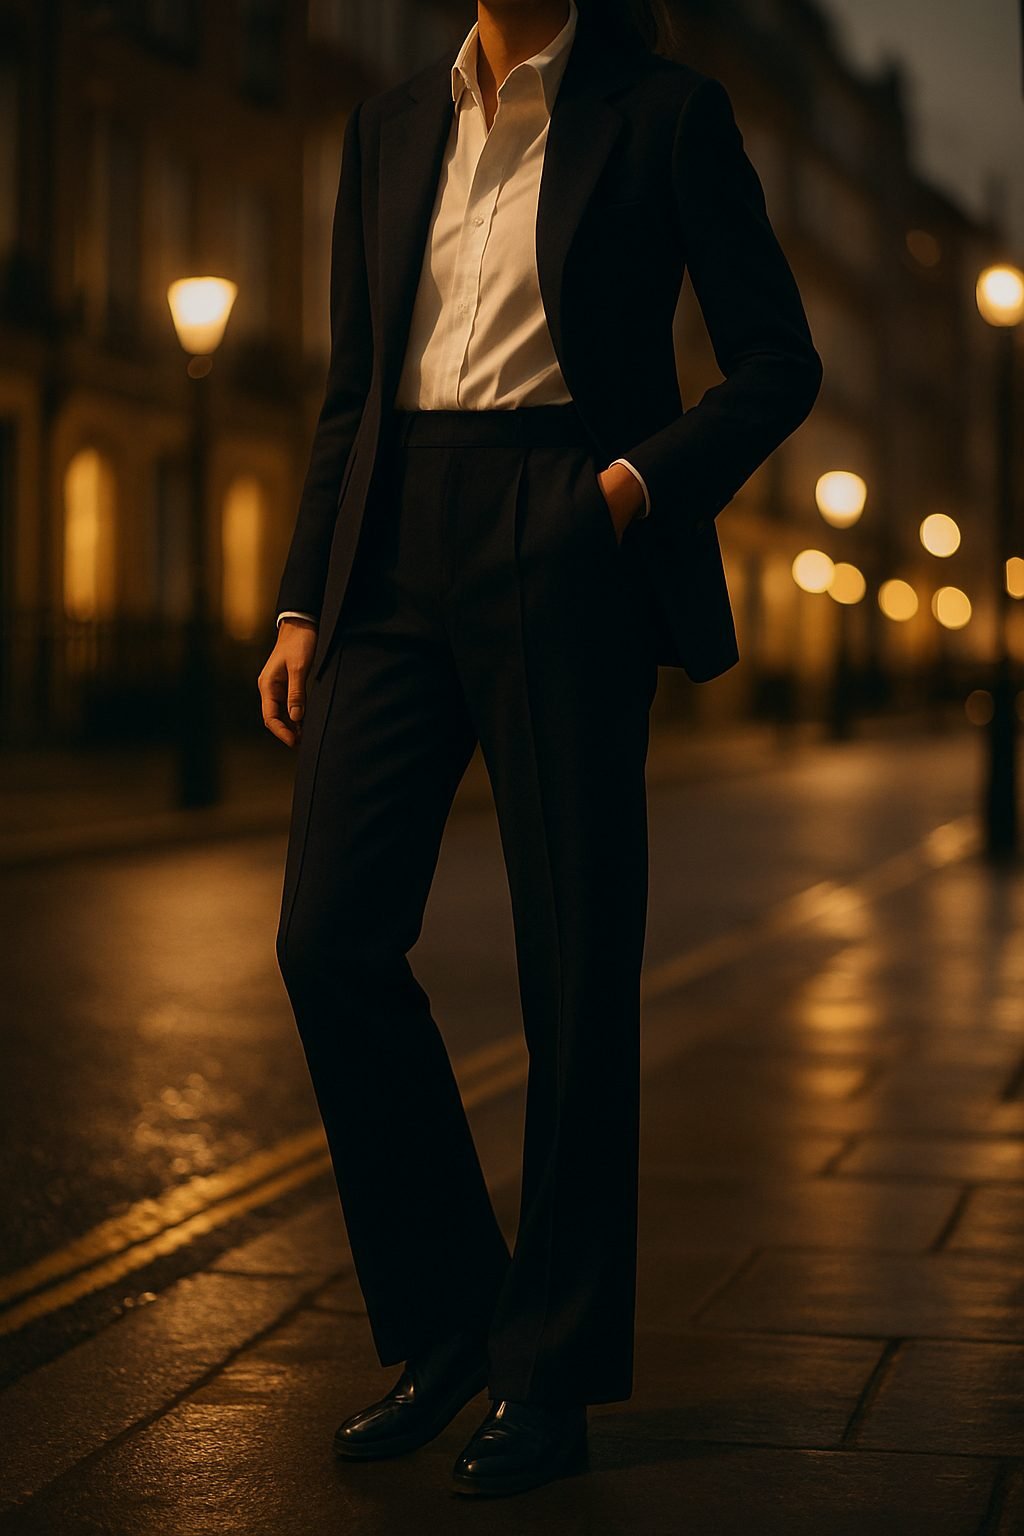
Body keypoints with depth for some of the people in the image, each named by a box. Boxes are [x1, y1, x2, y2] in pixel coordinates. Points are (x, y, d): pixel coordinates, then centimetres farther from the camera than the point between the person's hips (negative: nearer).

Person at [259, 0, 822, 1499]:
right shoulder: (389, 128, 17)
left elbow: (779, 361, 4)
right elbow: (351, 390, 17)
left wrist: (646, 482, -13)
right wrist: (304, 602, 8)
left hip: (565, 560, -4)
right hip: (397, 556, 5)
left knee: (574, 969, -2)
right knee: (331, 934, -5)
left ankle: (551, 1373, 11)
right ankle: (446, 1318, 13)